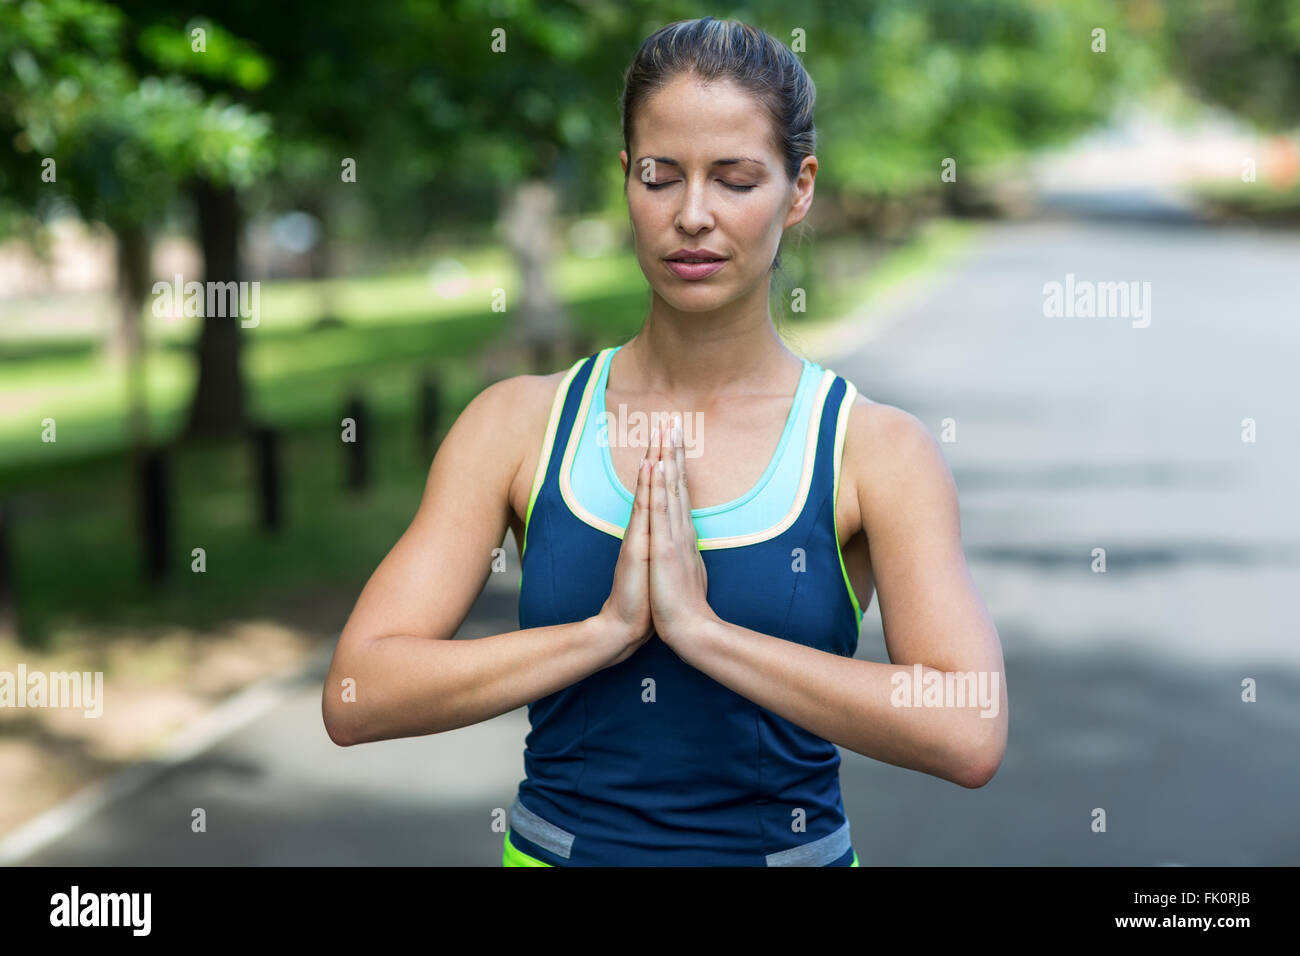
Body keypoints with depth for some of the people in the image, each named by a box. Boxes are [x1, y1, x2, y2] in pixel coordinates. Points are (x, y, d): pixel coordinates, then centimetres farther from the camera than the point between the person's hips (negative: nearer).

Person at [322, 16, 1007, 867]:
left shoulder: (876, 450, -10)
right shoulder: (520, 424, -5)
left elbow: (970, 737, -23)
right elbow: (356, 697, -12)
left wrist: (701, 628, -24)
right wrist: (608, 628, -21)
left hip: (788, 844, -1)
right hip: (557, 843, 1)